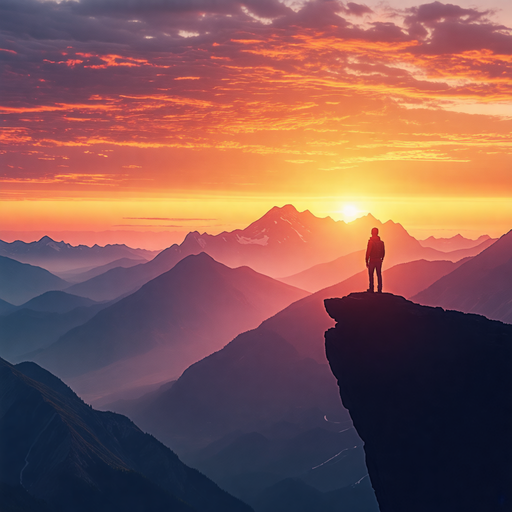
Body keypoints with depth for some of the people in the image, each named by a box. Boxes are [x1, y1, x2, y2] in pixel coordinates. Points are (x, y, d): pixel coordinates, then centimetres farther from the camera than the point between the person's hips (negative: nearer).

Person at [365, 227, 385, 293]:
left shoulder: (370, 241, -14)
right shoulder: (381, 242, 2)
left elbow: (368, 252, -15)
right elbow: (383, 252, 10)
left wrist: (366, 261, -7)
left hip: (372, 261, -4)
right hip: (379, 260, 4)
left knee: (371, 275, 6)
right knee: (379, 275, 8)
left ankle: (371, 289, 6)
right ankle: (379, 289, 6)